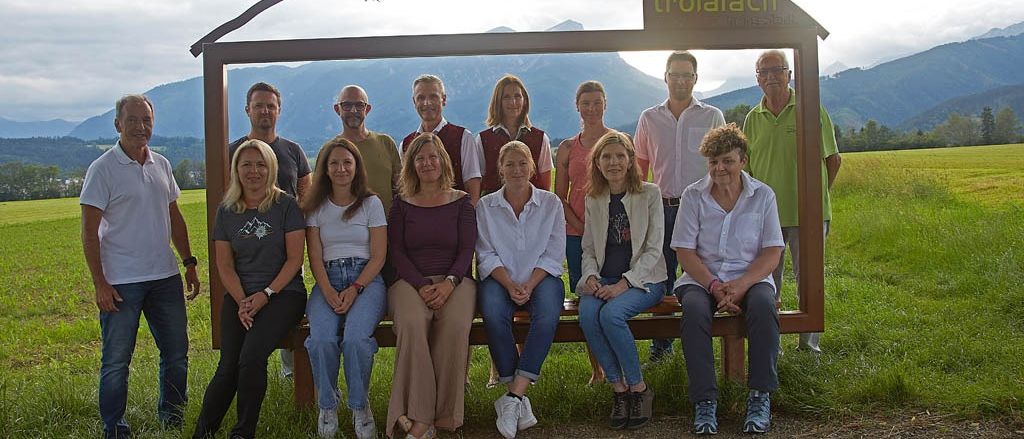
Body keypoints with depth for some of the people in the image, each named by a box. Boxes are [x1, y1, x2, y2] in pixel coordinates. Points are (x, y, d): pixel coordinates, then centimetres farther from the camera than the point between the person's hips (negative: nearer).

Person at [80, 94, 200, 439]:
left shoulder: (161, 165, 9)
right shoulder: (103, 169, -8)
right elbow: (89, 232, -10)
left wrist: (189, 262, 15)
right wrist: (100, 284, -14)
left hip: (165, 277, 6)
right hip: (121, 282, -5)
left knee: (176, 353, 14)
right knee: (116, 361, 3)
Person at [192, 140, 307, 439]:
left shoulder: (285, 205, 0)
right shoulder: (226, 211, 10)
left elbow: (294, 259, -3)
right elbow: (225, 265, 7)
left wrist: (266, 294, -12)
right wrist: (242, 301, -8)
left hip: (283, 292, -3)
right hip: (239, 295, 3)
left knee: (251, 358, -24)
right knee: (228, 366, -15)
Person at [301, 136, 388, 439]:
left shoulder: (371, 203, 7)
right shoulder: (316, 207, 12)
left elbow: (378, 256, 2)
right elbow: (315, 257, 6)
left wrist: (355, 289, -13)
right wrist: (329, 292, -12)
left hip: (366, 279, -1)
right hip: (328, 280, 2)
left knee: (356, 338, -31)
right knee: (321, 338, -29)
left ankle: (360, 406, -8)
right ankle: (327, 407, -7)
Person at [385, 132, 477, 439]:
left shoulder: (461, 202, 13)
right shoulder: (402, 204, 15)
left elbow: (467, 249, 5)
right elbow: (396, 251, 6)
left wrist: (449, 283, -15)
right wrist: (422, 285, -11)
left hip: (455, 280, 0)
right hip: (411, 281, 0)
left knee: (456, 324, -34)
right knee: (411, 323, -34)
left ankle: (446, 413, -24)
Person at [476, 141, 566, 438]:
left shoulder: (551, 203, 7)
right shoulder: (485, 206, 8)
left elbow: (553, 255, 1)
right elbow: (487, 255, 1)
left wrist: (529, 285, -14)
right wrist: (510, 285, -16)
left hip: (540, 278, 0)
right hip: (500, 279, 0)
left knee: (547, 314, -33)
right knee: (493, 314, -33)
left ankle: (513, 397, -32)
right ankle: (519, 399, -25)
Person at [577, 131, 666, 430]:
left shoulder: (649, 194, -1)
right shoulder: (593, 200, 12)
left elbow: (653, 249, -6)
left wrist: (623, 284, -17)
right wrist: (591, 277, -6)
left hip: (642, 279, -3)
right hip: (603, 280, 4)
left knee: (611, 315, -33)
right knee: (587, 315, -29)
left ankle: (639, 389, -13)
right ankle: (619, 389, -14)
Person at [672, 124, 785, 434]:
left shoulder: (763, 195, 4)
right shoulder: (693, 196, 3)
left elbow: (772, 252, -2)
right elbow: (684, 252, -2)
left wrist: (741, 285, -18)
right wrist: (714, 287, -16)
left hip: (750, 278, 0)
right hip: (702, 278, 0)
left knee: (763, 305, -34)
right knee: (694, 309, -34)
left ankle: (760, 396, -22)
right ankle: (704, 400, -26)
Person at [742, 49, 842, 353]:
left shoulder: (811, 110, -2)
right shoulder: (753, 118, 7)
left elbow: (833, 159, 5)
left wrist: (816, 197, 4)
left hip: (806, 213, -3)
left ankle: (810, 342, 21)